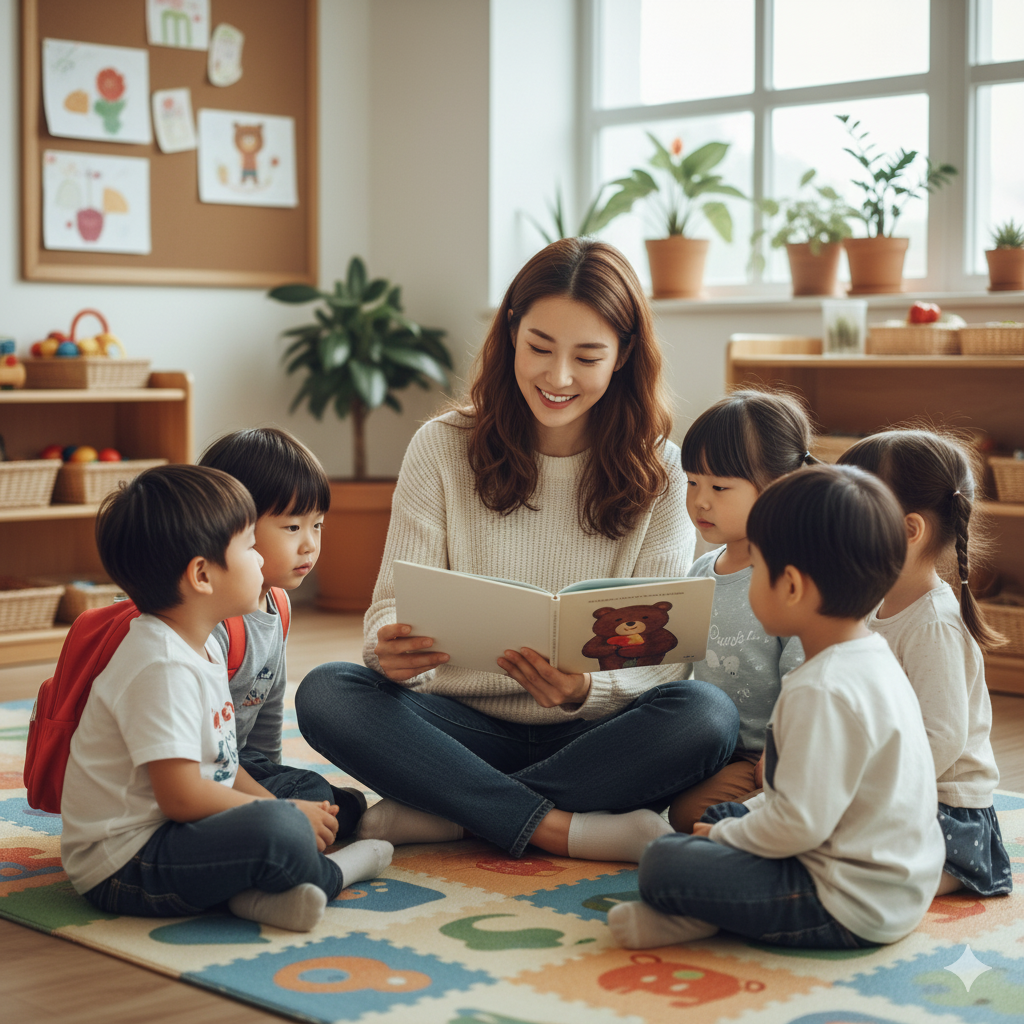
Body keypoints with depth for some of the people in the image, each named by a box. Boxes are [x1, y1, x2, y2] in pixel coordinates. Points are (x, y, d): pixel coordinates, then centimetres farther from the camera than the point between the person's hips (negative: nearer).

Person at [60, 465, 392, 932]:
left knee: (307, 792, 17)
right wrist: (285, 812, -15)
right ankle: (333, 872, 2)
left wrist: (277, 806, 4)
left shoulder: (200, 648, 12)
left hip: (166, 836, 11)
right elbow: (182, 796, -25)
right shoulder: (162, 668, -22)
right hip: (121, 869, -11)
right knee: (279, 830, -31)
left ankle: (255, 889, -9)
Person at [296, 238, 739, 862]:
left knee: (707, 713, -31)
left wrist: (584, 689, -29)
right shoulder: (443, 448, 2)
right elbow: (397, 599, -2)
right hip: (466, 728, 1)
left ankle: (435, 815, -26)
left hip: (590, 738, 0)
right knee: (326, 695, -25)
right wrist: (391, 649, -28)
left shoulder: (661, 472, 0)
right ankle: (562, 830, -29)